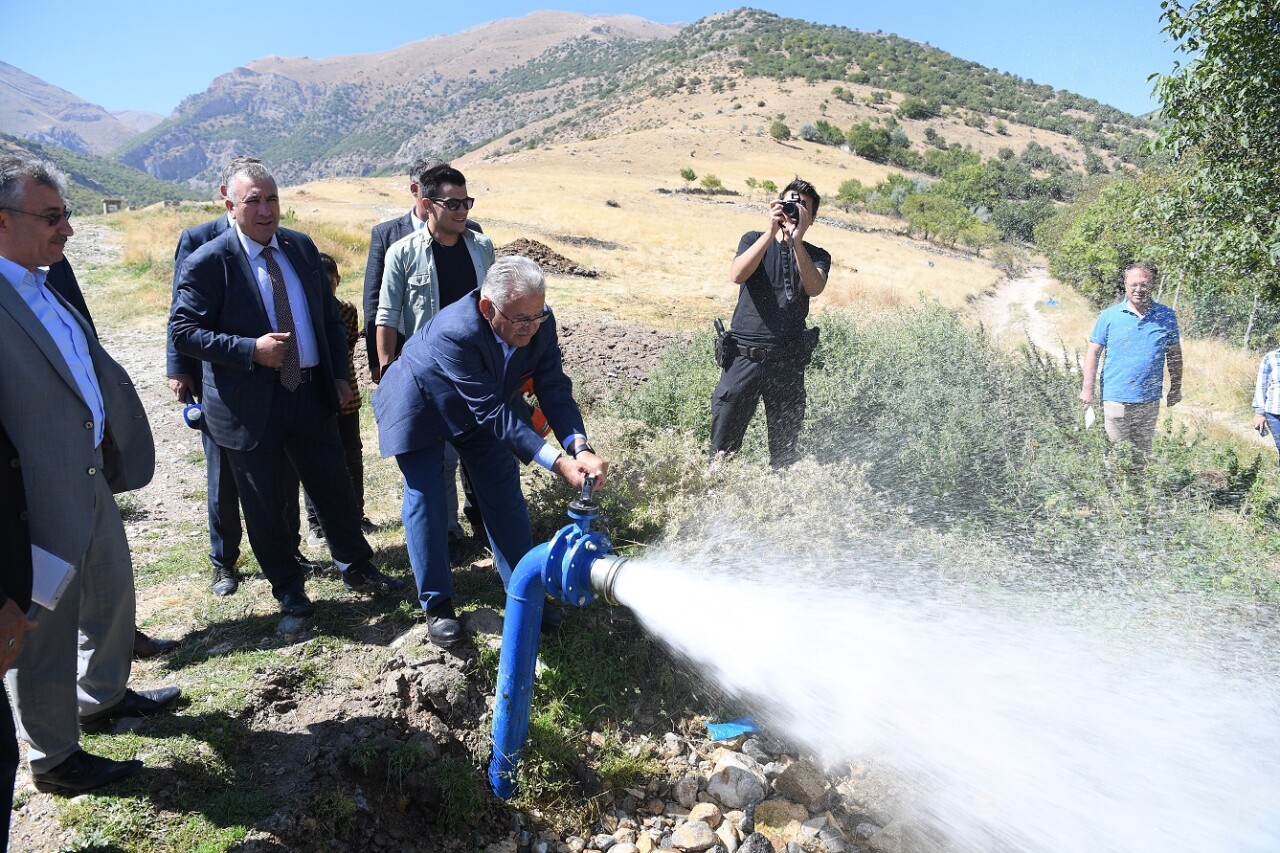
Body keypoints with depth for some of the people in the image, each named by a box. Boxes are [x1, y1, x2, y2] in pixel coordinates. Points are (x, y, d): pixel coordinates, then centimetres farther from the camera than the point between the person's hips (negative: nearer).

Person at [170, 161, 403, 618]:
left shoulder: (302, 247, 5)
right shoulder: (208, 262, -11)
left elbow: (329, 315, 12)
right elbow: (183, 331, -12)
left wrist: (339, 373, 7)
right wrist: (252, 350, -23)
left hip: (311, 392, 4)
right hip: (250, 403, -4)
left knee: (335, 487, 13)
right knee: (265, 502, 10)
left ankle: (357, 567, 32)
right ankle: (287, 587, 29)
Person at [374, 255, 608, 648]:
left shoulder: (540, 322, -26)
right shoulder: (455, 333, -42)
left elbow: (555, 390, -22)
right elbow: (494, 414, -41)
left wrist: (580, 448, -39)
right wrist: (558, 462, -45)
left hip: (485, 404, 5)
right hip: (421, 407, -5)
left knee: (505, 496, 6)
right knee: (426, 501, -1)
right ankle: (437, 605, 15)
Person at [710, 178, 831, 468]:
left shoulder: (817, 256, 10)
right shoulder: (755, 240, 10)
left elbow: (814, 288, -12)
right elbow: (737, 275, -10)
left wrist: (797, 241, -17)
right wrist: (772, 232, -15)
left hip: (788, 361, 1)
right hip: (744, 356, -1)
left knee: (785, 451, 7)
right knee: (722, 448, -2)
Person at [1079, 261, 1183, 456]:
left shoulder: (1166, 316, 3)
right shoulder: (1109, 316, -3)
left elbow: (1174, 353, 12)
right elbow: (1093, 352, -1)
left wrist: (1176, 388, 13)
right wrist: (1087, 388, -6)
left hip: (1149, 401, 2)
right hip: (1115, 399, -2)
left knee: (1143, 453, 15)